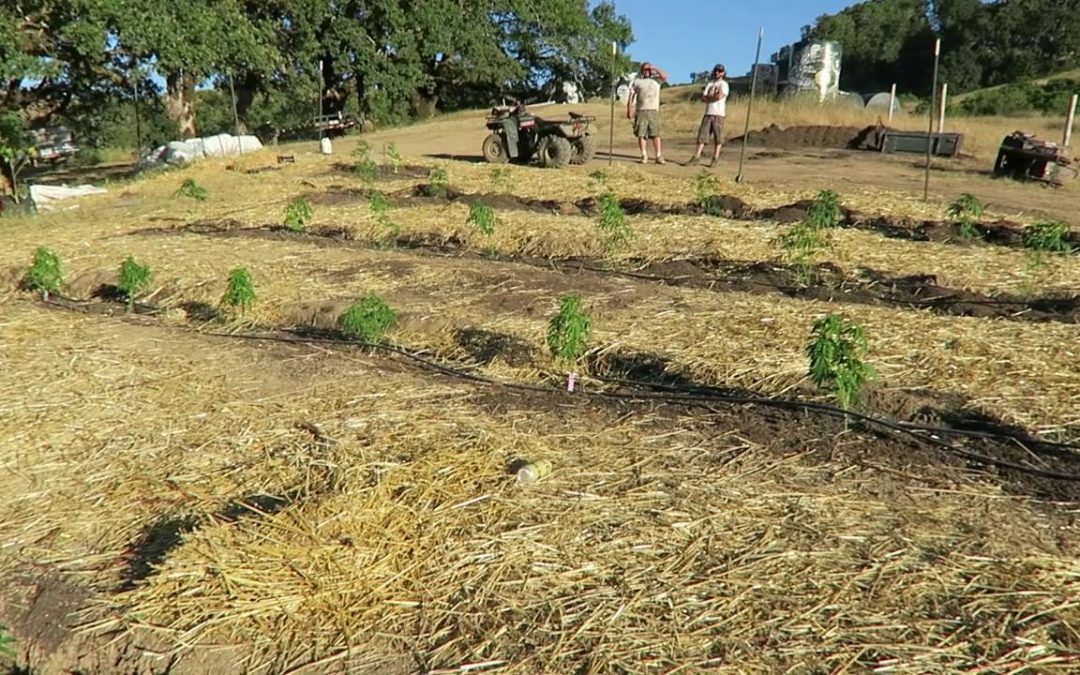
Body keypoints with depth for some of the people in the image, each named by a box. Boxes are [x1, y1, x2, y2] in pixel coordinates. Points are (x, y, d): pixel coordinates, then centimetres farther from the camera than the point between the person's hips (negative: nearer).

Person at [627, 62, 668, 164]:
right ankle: (644, 156, 5)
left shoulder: (656, 79, 12)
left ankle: (659, 156, -7)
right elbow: (631, 96, 8)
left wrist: (654, 69, -2)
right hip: (641, 111, 0)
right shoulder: (637, 80, 12)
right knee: (641, 134, -2)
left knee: (656, 134, -6)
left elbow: (664, 76, -9)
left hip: (654, 111, 0)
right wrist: (629, 110, -1)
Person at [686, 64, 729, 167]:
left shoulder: (724, 84, 2)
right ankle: (696, 157, -4)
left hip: (719, 114, -4)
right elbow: (703, 97, 8)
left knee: (718, 137, -3)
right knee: (702, 135, -2)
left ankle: (715, 159, 0)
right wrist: (714, 96, -6)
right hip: (708, 113, 5)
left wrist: (709, 97, -1)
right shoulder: (710, 83, 18)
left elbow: (720, 96, -14)